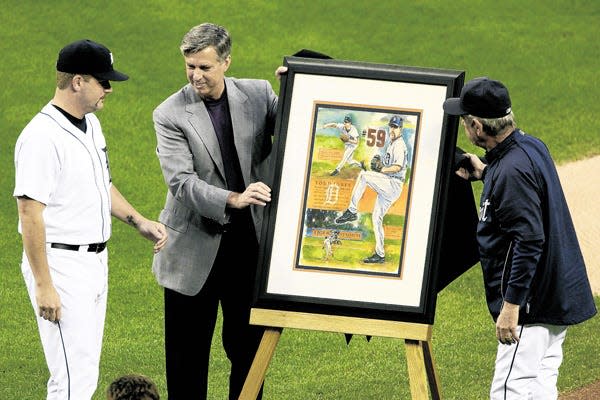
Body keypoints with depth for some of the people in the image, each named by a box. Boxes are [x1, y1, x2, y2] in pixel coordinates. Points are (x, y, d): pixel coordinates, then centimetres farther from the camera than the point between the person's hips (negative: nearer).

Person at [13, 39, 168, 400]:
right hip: (61, 264, -10)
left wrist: (139, 222, 12)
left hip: (95, 261, 10)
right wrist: (43, 286, -22)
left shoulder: (91, 124, 11)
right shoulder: (43, 136, -19)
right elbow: (30, 212, -21)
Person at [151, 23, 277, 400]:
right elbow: (181, 181, -19)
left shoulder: (258, 94, 0)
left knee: (248, 347, 10)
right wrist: (233, 200, -35)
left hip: (251, 243, 2)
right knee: (187, 354, 4)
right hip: (195, 251, -2)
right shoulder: (170, 115, -10)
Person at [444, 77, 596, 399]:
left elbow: (529, 241, -27)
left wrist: (511, 305, -26)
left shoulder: (512, 170, -22)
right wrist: (486, 173, 24)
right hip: (557, 297, 10)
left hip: (533, 304, -10)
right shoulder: (532, 146, 8)